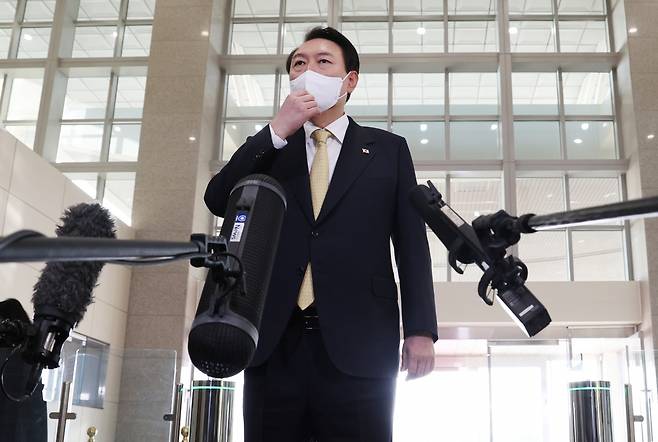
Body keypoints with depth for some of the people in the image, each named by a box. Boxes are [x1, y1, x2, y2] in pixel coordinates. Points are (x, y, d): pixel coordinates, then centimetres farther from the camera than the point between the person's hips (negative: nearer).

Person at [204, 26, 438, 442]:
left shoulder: (388, 149, 13)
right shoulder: (268, 148, 18)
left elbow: (411, 243, 6)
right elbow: (219, 201, 2)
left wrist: (420, 329, -4)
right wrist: (277, 131, -6)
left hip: (358, 343, -1)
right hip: (276, 343, 2)